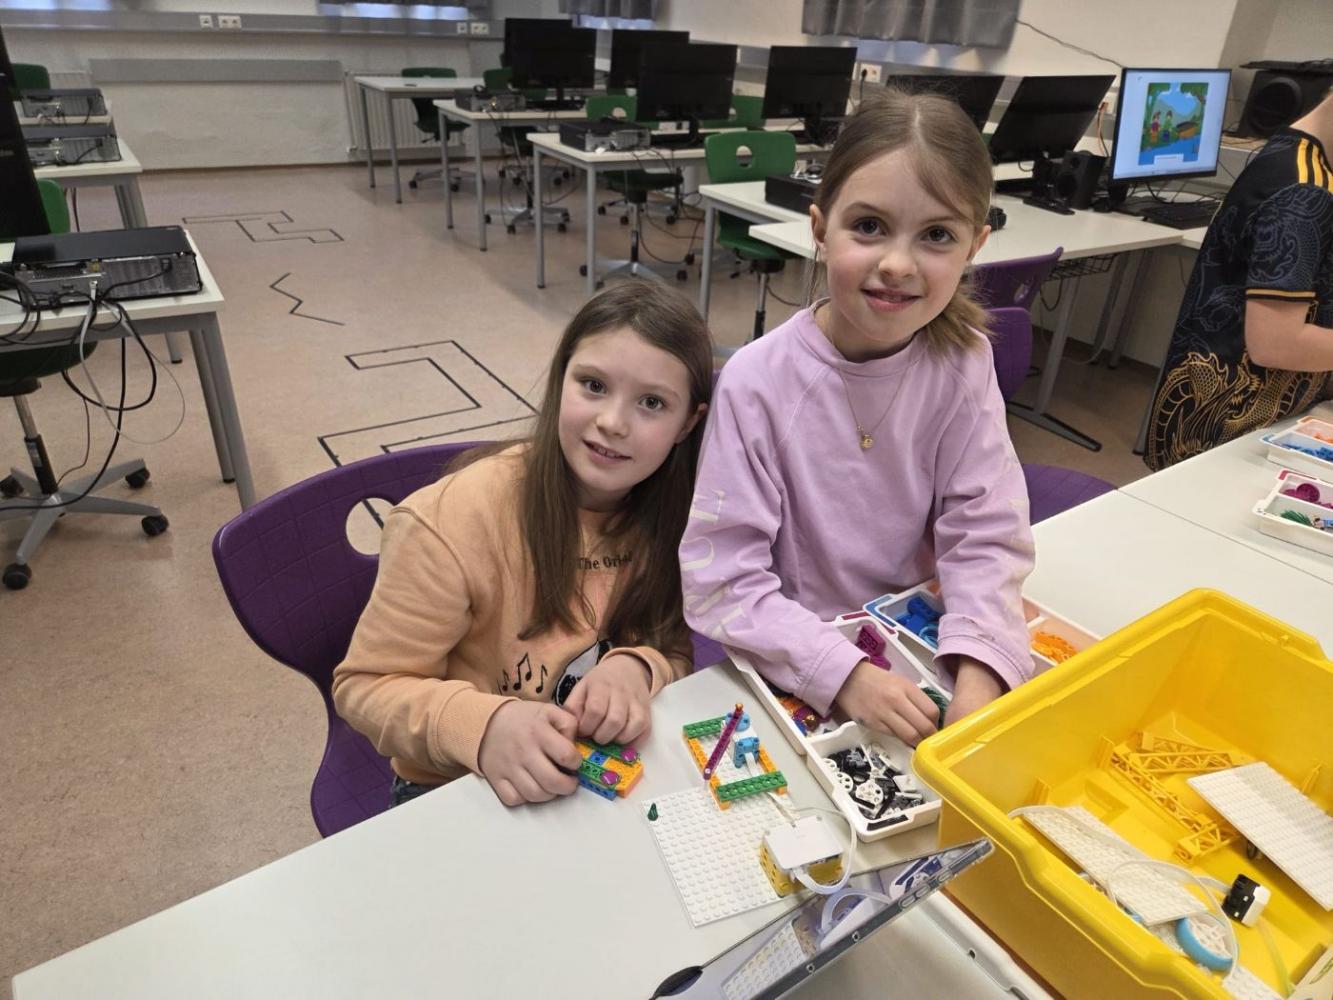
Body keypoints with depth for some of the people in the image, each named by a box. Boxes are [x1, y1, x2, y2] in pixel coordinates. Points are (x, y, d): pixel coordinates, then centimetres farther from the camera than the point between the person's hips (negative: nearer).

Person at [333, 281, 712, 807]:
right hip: (461, 791, -3)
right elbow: (368, 686, -15)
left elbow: (677, 650, -2)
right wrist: (483, 723, -34)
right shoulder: (454, 522, -24)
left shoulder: (677, 510, -11)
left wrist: (635, 669, -25)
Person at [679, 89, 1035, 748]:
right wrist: (843, 674, -28)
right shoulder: (758, 381, -18)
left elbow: (986, 537, -8)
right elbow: (719, 576, -19)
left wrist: (978, 672, -23)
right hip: (788, 670, -3)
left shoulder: (962, 362, -8)